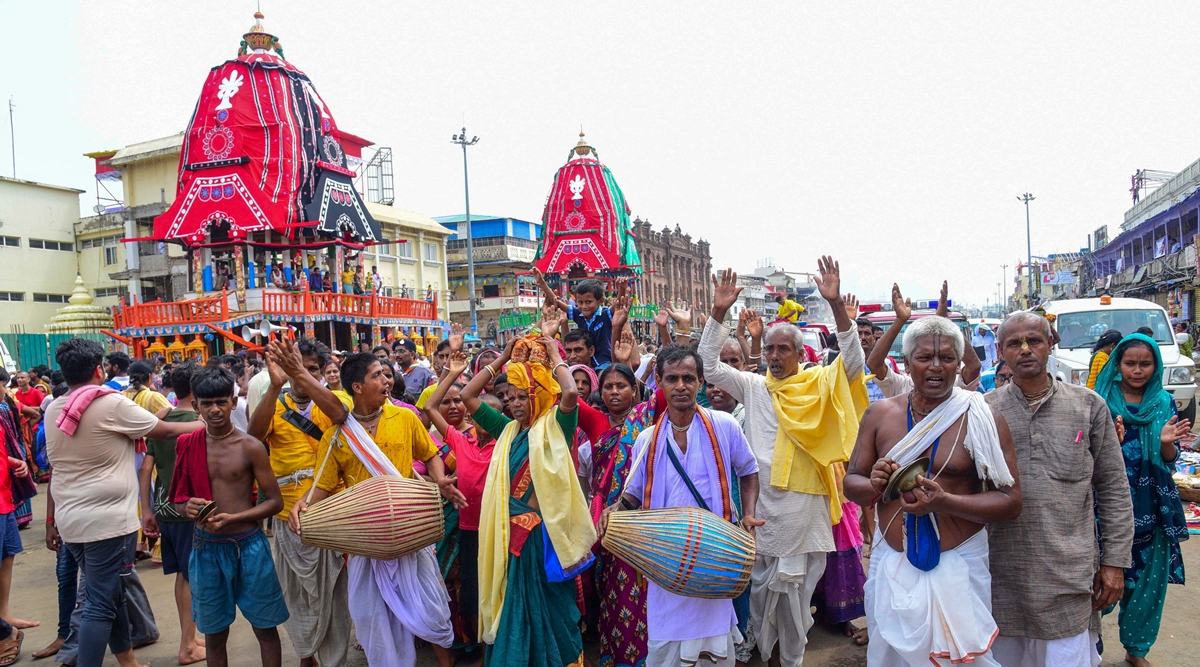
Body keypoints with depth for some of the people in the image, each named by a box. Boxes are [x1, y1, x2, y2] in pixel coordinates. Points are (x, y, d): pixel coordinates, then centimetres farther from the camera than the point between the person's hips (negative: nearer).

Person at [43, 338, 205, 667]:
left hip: (69, 519, 7)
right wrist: (203, 425, 10)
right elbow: (165, 430, -4)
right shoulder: (113, 404, -13)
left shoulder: (53, 410, 7)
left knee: (111, 593, 19)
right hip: (107, 520, -7)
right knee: (100, 605, -2)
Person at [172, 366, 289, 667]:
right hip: (206, 548, 3)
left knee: (265, 627, 9)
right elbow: (178, 501, 10)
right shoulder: (188, 445, 1)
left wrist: (232, 518, -20)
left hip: (248, 546, -3)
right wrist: (188, 508, -14)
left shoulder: (250, 447, -9)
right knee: (214, 633, 15)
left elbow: (274, 501, -7)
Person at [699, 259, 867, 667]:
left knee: (796, 587, 7)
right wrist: (719, 313, -8)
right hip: (761, 506, 2)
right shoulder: (753, 387, 8)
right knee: (760, 584, 9)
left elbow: (853, 361, -11)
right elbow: (709, 366, 3)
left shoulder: (818, 385, 2)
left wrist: (836, 305, -23)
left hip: (804, 506, -2)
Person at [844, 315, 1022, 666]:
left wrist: (944, 501, -23)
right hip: (891, 564, 3)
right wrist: (874, 484, -16)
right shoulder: (880, 414, 1)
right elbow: (851, 483, 6)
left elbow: (1011, 501, -9)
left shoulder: (981, 418, -7)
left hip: (959, 565, -3)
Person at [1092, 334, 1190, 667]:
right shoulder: (1101, 402, -5)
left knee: (1149, 580, 10)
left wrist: (1167, 442, -16)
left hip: (1152, 508, 3)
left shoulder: (1164, 403, 5)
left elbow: (1170, 459, 6)